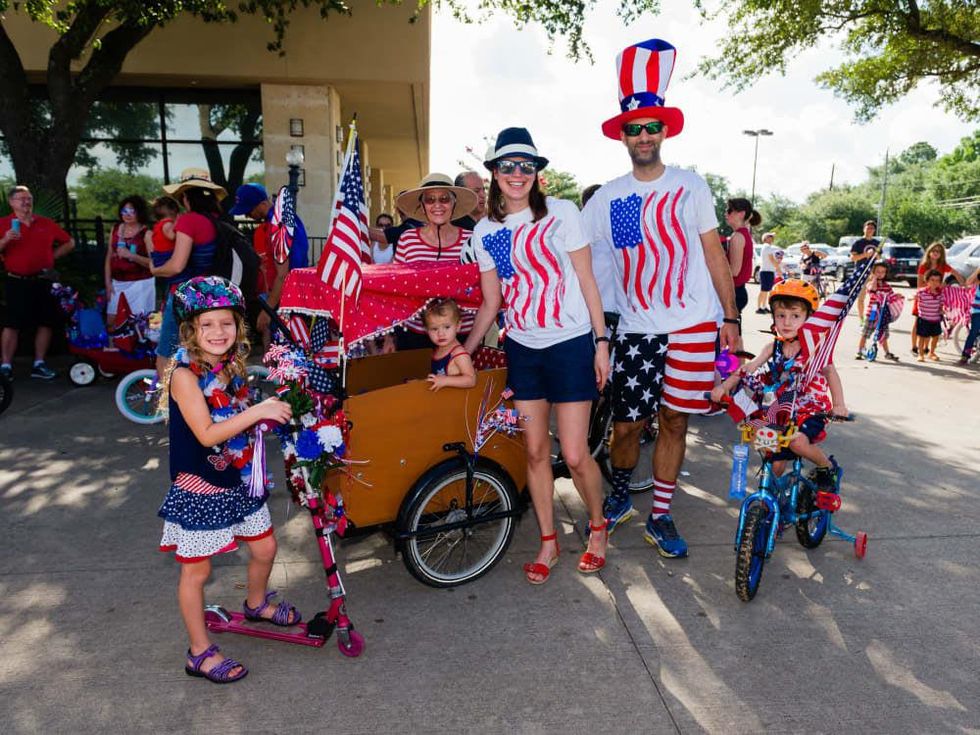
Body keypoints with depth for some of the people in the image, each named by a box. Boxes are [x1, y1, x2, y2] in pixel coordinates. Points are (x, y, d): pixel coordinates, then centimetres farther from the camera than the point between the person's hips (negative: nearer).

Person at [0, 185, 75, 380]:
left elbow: (69, 243, 17)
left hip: (43, 282, 4)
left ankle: (39, 365, 15)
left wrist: (51, 256, 6)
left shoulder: (46, 223, 9)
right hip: (16, 282, -4)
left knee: (46, 322, 5)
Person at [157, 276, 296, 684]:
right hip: (199, 488, -7)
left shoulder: (232, 365, 2)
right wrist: (256, 412, -31)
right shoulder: (185, 374, -20)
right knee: (196, 571, 8)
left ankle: (256, 604, 48)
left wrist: (274, 414, -1)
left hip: (239, 480, 7)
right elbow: (207, 434, -27)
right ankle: (200, 653, 25)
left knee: (265, 548, 18)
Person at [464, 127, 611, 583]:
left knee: (575, 455, -2)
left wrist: (601, 343, -6)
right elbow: (490, 303, 9)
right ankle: (548, 541, 25)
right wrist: (462, 352, 5)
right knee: (535, 451, 8)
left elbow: (587, 281, -3)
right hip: (522, 349, 4)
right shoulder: (485, 231, 6)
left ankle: (598, 527, 26)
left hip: (570, 345, -3)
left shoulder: (561, 212, -3)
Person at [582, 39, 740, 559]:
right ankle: (619, 496, 32)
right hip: (636, 329, 1)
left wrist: (730, 317, 2)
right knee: (627, 425, 3)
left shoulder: (690, 187, 3)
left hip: (693, 326, 0)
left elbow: (714, 254, 5)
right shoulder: (607, 198, 4)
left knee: (674, 422, 5)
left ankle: (660, 518, 20)